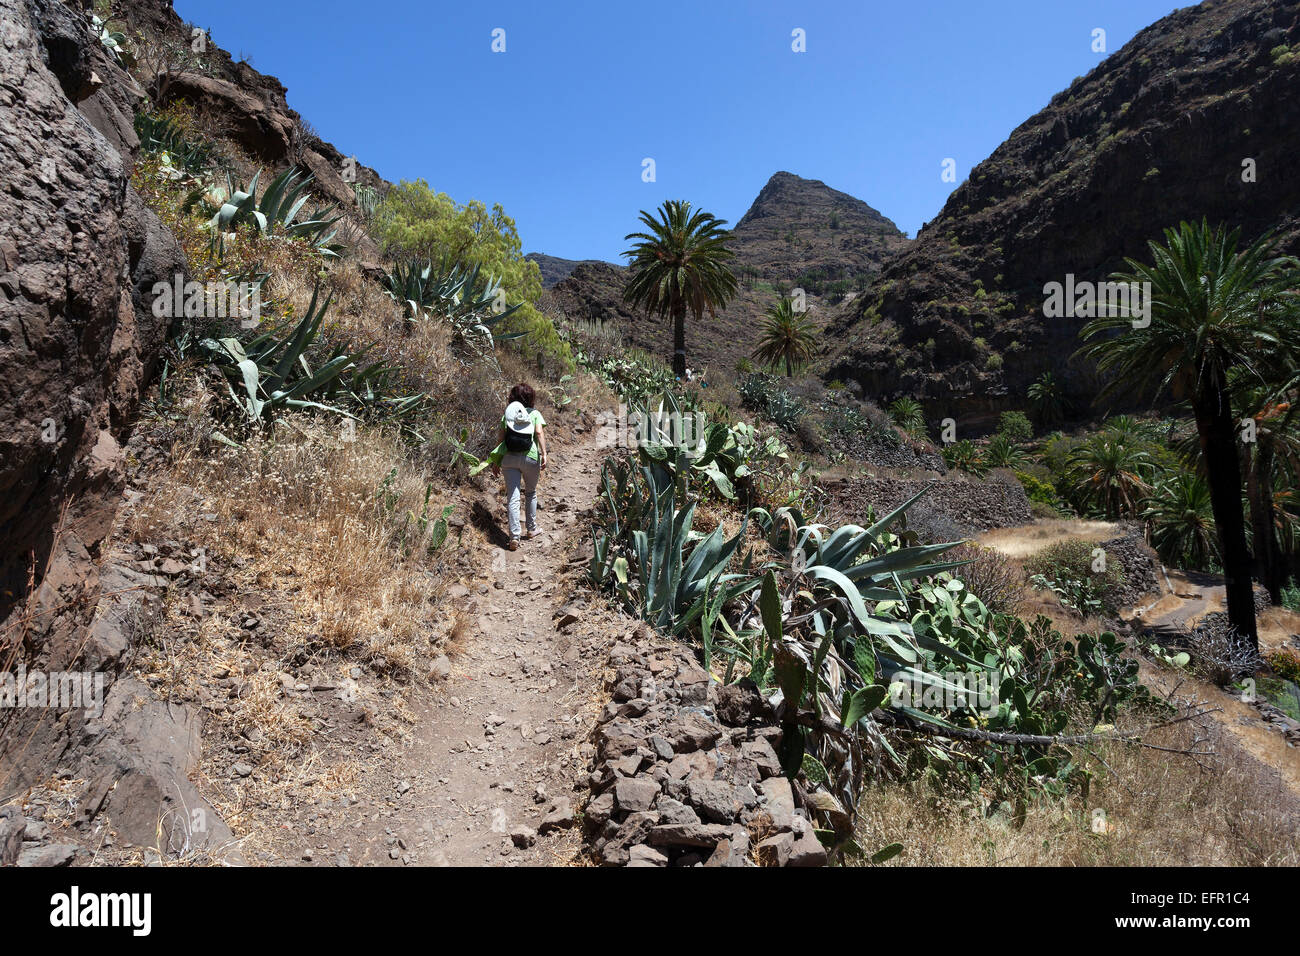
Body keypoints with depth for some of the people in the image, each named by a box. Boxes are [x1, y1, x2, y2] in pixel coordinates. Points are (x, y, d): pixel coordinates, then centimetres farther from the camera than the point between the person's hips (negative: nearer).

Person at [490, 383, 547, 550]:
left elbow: (501, 439, 9)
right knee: (530, 493, 20)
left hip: (509, 458, 1)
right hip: (530, 457, -1)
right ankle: (531, 529, 29)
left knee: (512, 497, -1)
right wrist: (544, 454, -13)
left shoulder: (506, 414, 13)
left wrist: (496, 462, 13)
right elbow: (540, 432, -8)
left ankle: (514, 537, -7)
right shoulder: (535, 414, 8)